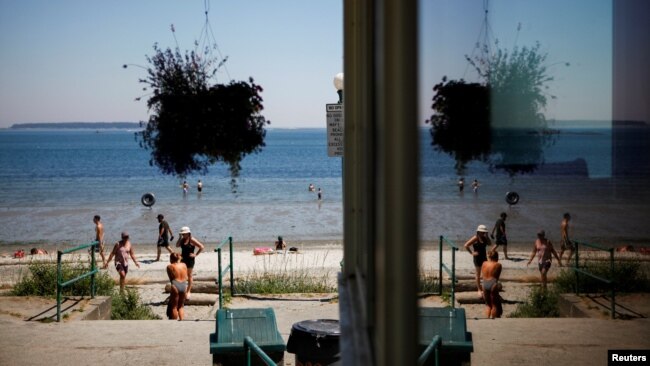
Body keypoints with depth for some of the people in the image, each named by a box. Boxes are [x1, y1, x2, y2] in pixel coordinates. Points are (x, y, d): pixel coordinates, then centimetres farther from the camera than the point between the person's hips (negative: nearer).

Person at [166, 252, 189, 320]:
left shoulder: (170, 266, -1)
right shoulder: (184, 265, 11)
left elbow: (171, 278, -2)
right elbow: (186, 277, 11)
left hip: (175, 286, -4)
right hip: (184, 285, 4)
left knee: (174, 307, 6)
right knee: (180, 306, 19)